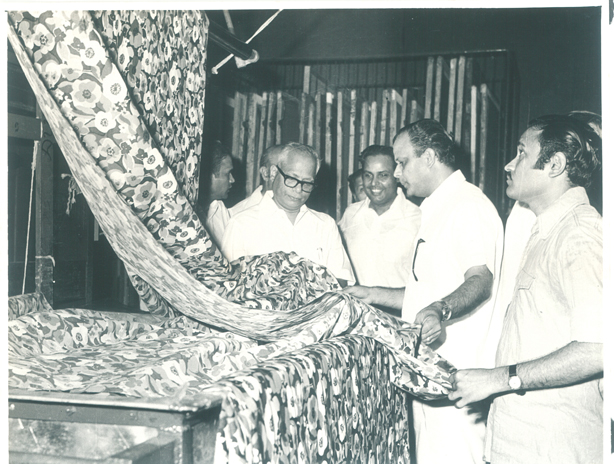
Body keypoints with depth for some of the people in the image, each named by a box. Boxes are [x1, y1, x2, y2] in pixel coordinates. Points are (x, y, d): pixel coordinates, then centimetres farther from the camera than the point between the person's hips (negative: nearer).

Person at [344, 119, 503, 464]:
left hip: (456, 372, -10)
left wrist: (441, 311, -41)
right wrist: (373, 294, 25)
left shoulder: (467, 204, -11)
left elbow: (480, 280, -25)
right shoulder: (437, 209, 23)